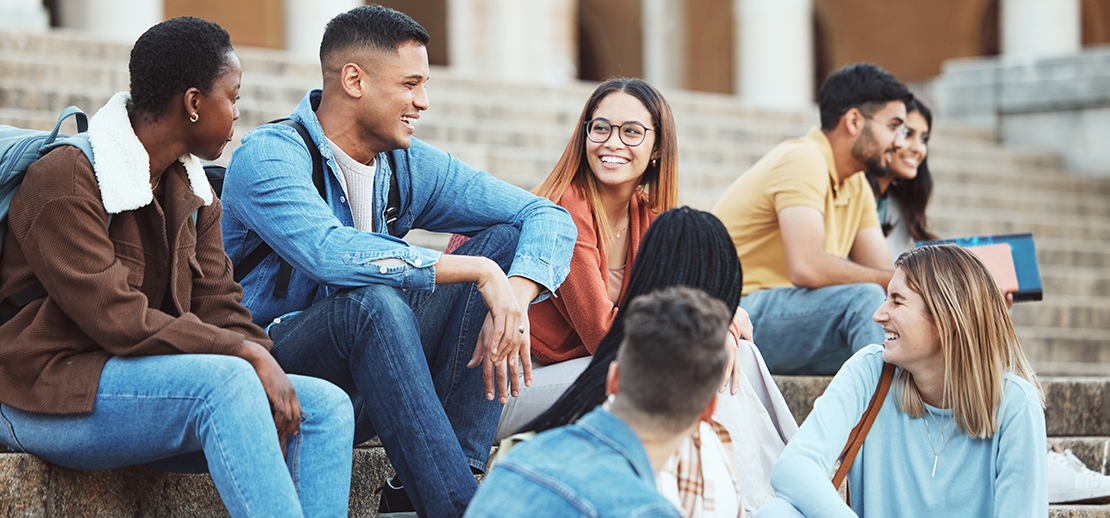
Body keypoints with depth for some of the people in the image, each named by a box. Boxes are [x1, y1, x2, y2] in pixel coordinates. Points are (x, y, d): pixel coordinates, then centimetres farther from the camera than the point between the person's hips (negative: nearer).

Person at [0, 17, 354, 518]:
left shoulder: (191, 192, 14)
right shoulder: (64, 181, -14)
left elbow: (220, 308, 8)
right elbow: (118, 320, -22)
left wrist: (267, 370, -12)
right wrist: (248, 354, -22)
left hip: (145, 386, 8)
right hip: (51, 396, -8)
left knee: (326, 407, -9)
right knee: (226, 382, -33)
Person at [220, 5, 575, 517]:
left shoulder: (408, 165, 6)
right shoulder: (268, 156, -14)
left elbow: (549, 217, 1)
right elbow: (331, 254, -34)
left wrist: (512, 301, -20)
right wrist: (479, 271, -32)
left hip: (365, 381, 7)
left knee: (508, 238, -7)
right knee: (372, 301, -36)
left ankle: (439, 475, -18)